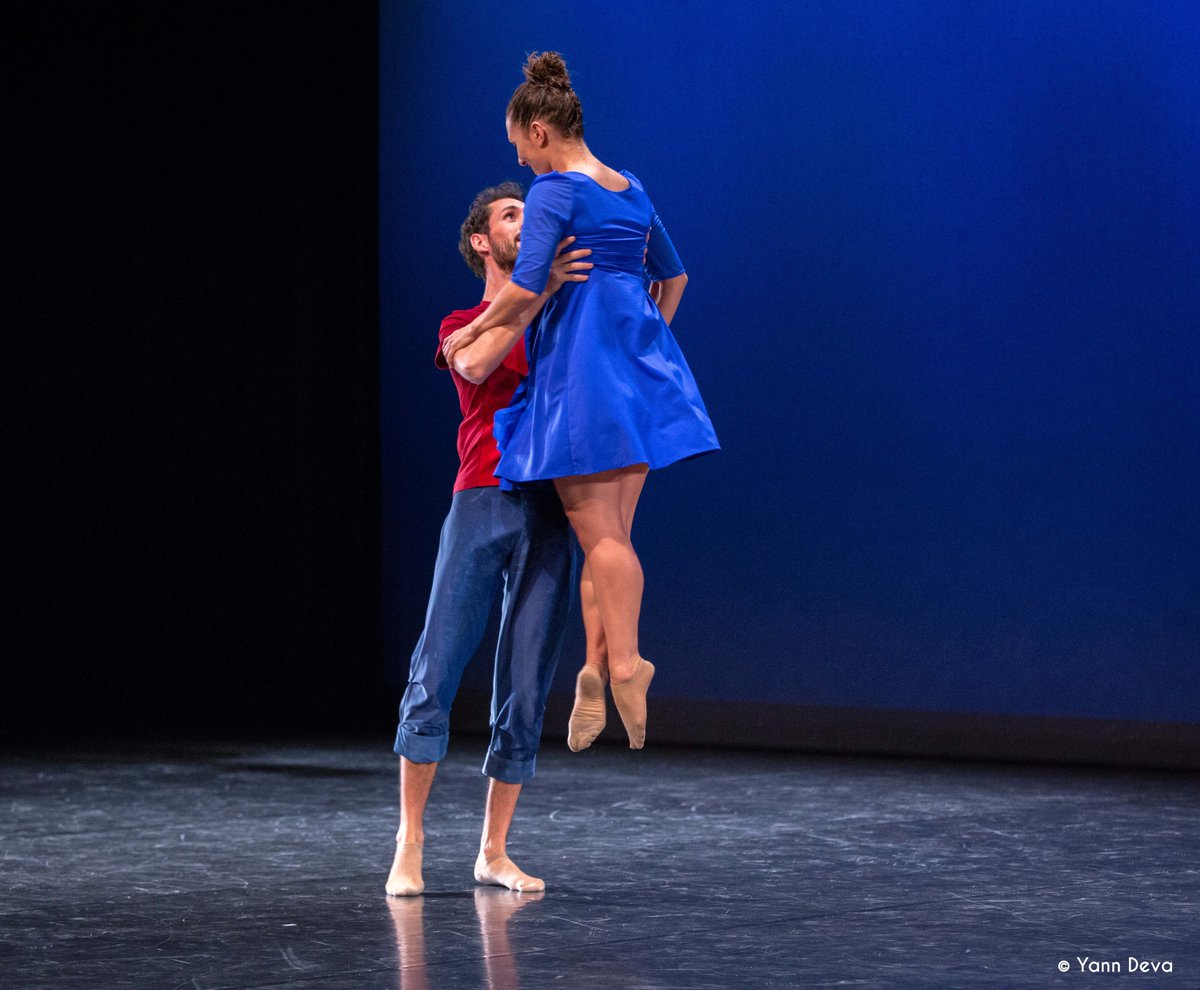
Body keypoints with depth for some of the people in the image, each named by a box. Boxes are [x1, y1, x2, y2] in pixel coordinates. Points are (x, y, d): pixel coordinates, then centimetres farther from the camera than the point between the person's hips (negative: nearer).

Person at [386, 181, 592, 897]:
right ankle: (410, 847, -1)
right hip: (483, 506, -2)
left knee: (526, 690, 1)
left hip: (552, 514, 2)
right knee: (435, 676, -9)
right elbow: (476, 364, -10)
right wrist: (540, 286, -18)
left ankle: (494, 853, 8)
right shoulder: (462, 326, 15)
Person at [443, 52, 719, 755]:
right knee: (613, 528, 4)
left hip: (580, 360, -7)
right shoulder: (633, 191, 15)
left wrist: (472, 333, -3)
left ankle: (624, 661, -15)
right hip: (638, 366, 7)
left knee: (598, 530, -7)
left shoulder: (553, 192, -9)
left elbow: (525, 289, -17)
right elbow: (673, 275, 26)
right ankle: (599, 668, 1)